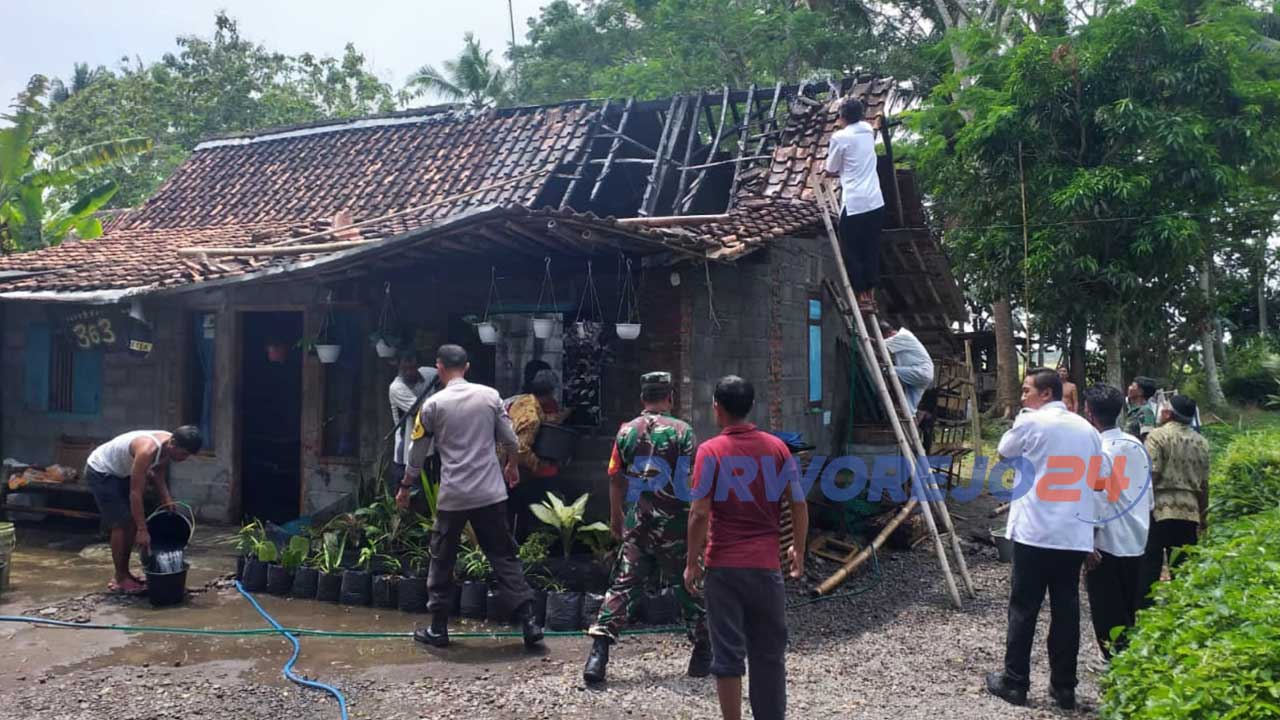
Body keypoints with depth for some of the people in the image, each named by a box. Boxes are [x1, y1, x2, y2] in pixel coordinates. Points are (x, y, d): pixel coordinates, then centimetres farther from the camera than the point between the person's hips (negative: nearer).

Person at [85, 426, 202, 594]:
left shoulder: (168, 447, -13)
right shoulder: (148, 449, -38)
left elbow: (158, 474, 6)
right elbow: (135, 492, -35)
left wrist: (166, 498, -8)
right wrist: (142, 530, -33)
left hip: (120, 472, 9)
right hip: (100, 472, -9)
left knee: (132, 522, 8)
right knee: (121, 523, -9)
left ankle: (125, 574, 18)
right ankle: (119, 579, 2)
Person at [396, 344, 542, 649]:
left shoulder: (433, 404, -5)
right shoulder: (490, 395, 2)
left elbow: (417, 453, 3)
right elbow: (509, 440, 7)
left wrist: (405, 488, 17)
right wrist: (511, 466, 27)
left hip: (452, 497, -2)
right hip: (491, 494, 2)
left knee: (442, 562, 12)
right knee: (504, 557, 7)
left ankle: (438, 629, 18)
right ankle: (528, 622, 2)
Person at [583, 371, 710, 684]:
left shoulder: (626, 431, 4)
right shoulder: (682, 431, -7)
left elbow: (616, 479, 8)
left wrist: (616, 518, 20)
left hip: (637, 524, 3)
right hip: (675, 524, -2)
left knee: (623, 586, 5)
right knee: (689, 585, 11)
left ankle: (598, 653, -4)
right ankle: (702, 655, 19)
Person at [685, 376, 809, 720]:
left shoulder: (711, 451, -8)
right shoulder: (776, 447, 1)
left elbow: (700, 513, -12)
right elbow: (799, 505, 1)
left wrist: (692, 562, -2)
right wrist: (798, 549, 15)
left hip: (723, 566, -3)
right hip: (766, 564, 3)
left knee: (728, 652, 5)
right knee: (769, 652, 15)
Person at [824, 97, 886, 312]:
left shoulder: (839, 137, -7)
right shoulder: (868, 130, 10)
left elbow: (831, 171, 2)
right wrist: (844, 128, 44)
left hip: (854, 205, -6)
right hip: (875, 202, 6)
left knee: (851, 252, 5)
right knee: (871, 250, 13)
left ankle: (862, 298, 6)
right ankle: (871, 296, 16)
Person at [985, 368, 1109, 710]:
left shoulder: (1030, 422, -6)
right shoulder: (1087, 429, 9)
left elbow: (1004, 451, 11)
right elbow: (1104, 475, 15)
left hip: (1035, 532, -4)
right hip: (1075, 534, 4)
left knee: (1023, 609, 3)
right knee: (1066, 609, 9)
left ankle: (1014, 682, 9)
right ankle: (1064, 686, 14)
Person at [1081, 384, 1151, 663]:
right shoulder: (1136, 445, 4)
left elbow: (1095, 503, -18)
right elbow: (1148, 494, 11)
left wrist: (1088, 545, -12)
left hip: (1107, 545, -7)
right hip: (1136, 540, 7)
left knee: (1109, 617, 3)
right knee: (1130, 614, 17)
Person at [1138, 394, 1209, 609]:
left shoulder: (1158, 435, -7)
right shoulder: (1201, 442, 10)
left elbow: (1150, 475, -14)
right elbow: (1204, 483, 14)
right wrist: (1202, 515, 22)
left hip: (1159, 509, -5)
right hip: (1189, 512, 5)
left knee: (1149, 566, 1)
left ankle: (1144, 609, 2)